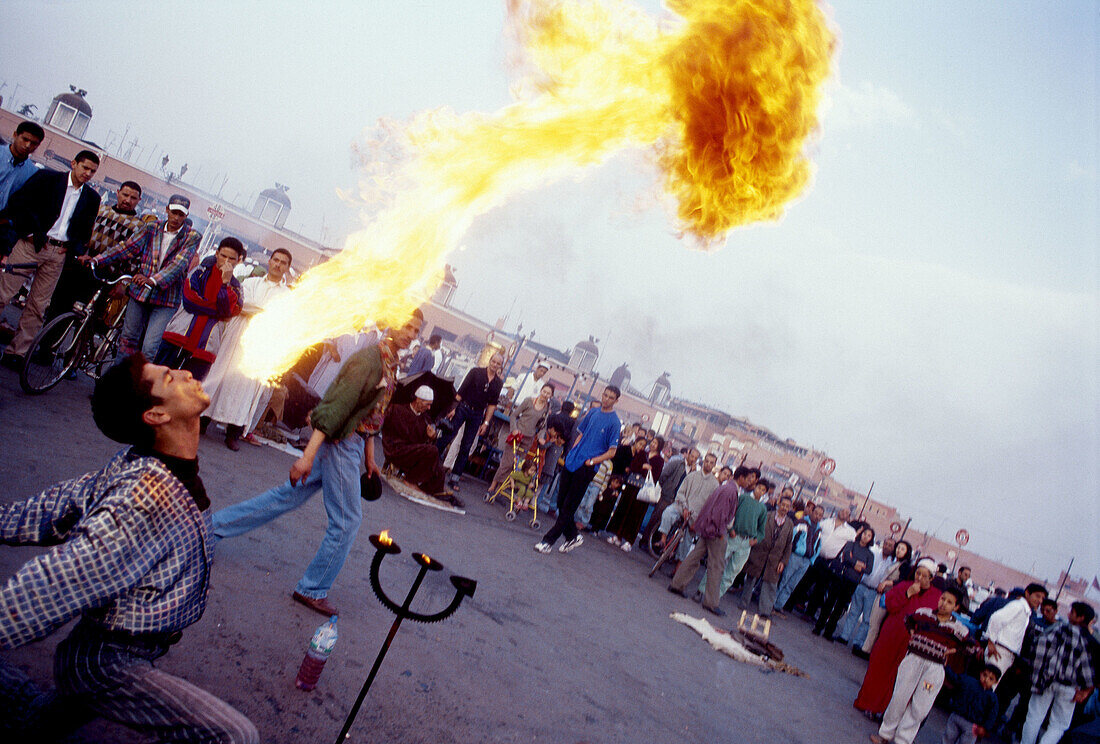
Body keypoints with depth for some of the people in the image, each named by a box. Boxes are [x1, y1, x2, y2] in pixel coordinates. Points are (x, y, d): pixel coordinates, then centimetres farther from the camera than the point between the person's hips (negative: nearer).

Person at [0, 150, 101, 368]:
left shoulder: (92, 198, 11)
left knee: (38, 305, 4)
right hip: (31, 244, -3)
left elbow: (86, 231, 16)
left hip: (58, 254, 3)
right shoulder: (48, 178, 1)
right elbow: (18, 202, -2)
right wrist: (30, 231, -7)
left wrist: (73, 246, -1)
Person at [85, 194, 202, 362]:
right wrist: (96, 260, -9)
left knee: (149, 348, -10)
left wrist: (153, 280, -36)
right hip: (140, 292, 4)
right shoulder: (152, 228, 5)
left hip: (166, 299, -4)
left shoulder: (193, 237, -7)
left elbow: (179, 263, -20)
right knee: (128, 338, 13)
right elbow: (128, 247, 2)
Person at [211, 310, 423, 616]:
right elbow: (336, 406, -25)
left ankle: (212, 525, 24)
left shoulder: (391, 365, 10)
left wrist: (369, 455, 22)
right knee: (346, 520, 1)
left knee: (288, 496, 15)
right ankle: (313, 590, 16)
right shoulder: (370, 359, -19)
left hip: (350, 443, 9)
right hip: (339, 441, -9)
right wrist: (308, 455, -28)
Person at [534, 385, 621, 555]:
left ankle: (548, 540, 1)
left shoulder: (614, 423, -6)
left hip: (586, 469, -6)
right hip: (571, 462, 6)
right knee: (561, 502, 9)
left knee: (568, 507, -3)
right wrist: (572, 453, 8)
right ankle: (572, 536, 25)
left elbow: (611, 452, -6)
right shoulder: (593, 412, 11)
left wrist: (591, 461, -12)